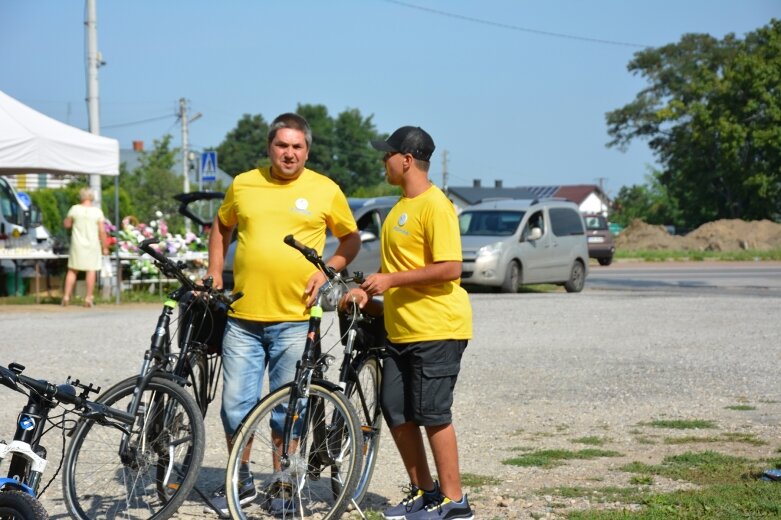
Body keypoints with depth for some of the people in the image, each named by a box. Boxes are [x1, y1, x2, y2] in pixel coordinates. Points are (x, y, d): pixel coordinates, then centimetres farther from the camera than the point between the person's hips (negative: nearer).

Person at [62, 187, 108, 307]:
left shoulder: (75, 209, -4)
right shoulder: (97, 211, -6)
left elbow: (66, 224, 5)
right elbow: (102, 231, -6)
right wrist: (105, 247, 1)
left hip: (77, 244, 1)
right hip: (93, 245, -1)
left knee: (72, 270, 10)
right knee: (91, 270, 3)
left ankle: (66, 296, 7)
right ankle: (88, 298, 1)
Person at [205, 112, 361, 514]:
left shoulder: (325, 190, 1)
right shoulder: (243, 185, 6)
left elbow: (351, 239, 11)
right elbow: (221, 228, 21)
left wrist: (327, 270, -4)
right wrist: (215, 274, 11)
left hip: (294, 319, -2)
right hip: (243, 317, 2)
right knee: (236, 403, 3)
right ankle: (240, 480, 21)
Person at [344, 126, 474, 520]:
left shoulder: (434, 206, -15)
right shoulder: (401, 206, 16)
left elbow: (449, 268, -22)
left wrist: (391, 280, -21)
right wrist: (369, 290, 10)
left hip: (436, 328, -9)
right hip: (401, 329, 9)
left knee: (432, 414, -5)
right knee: (396, 412, 10)